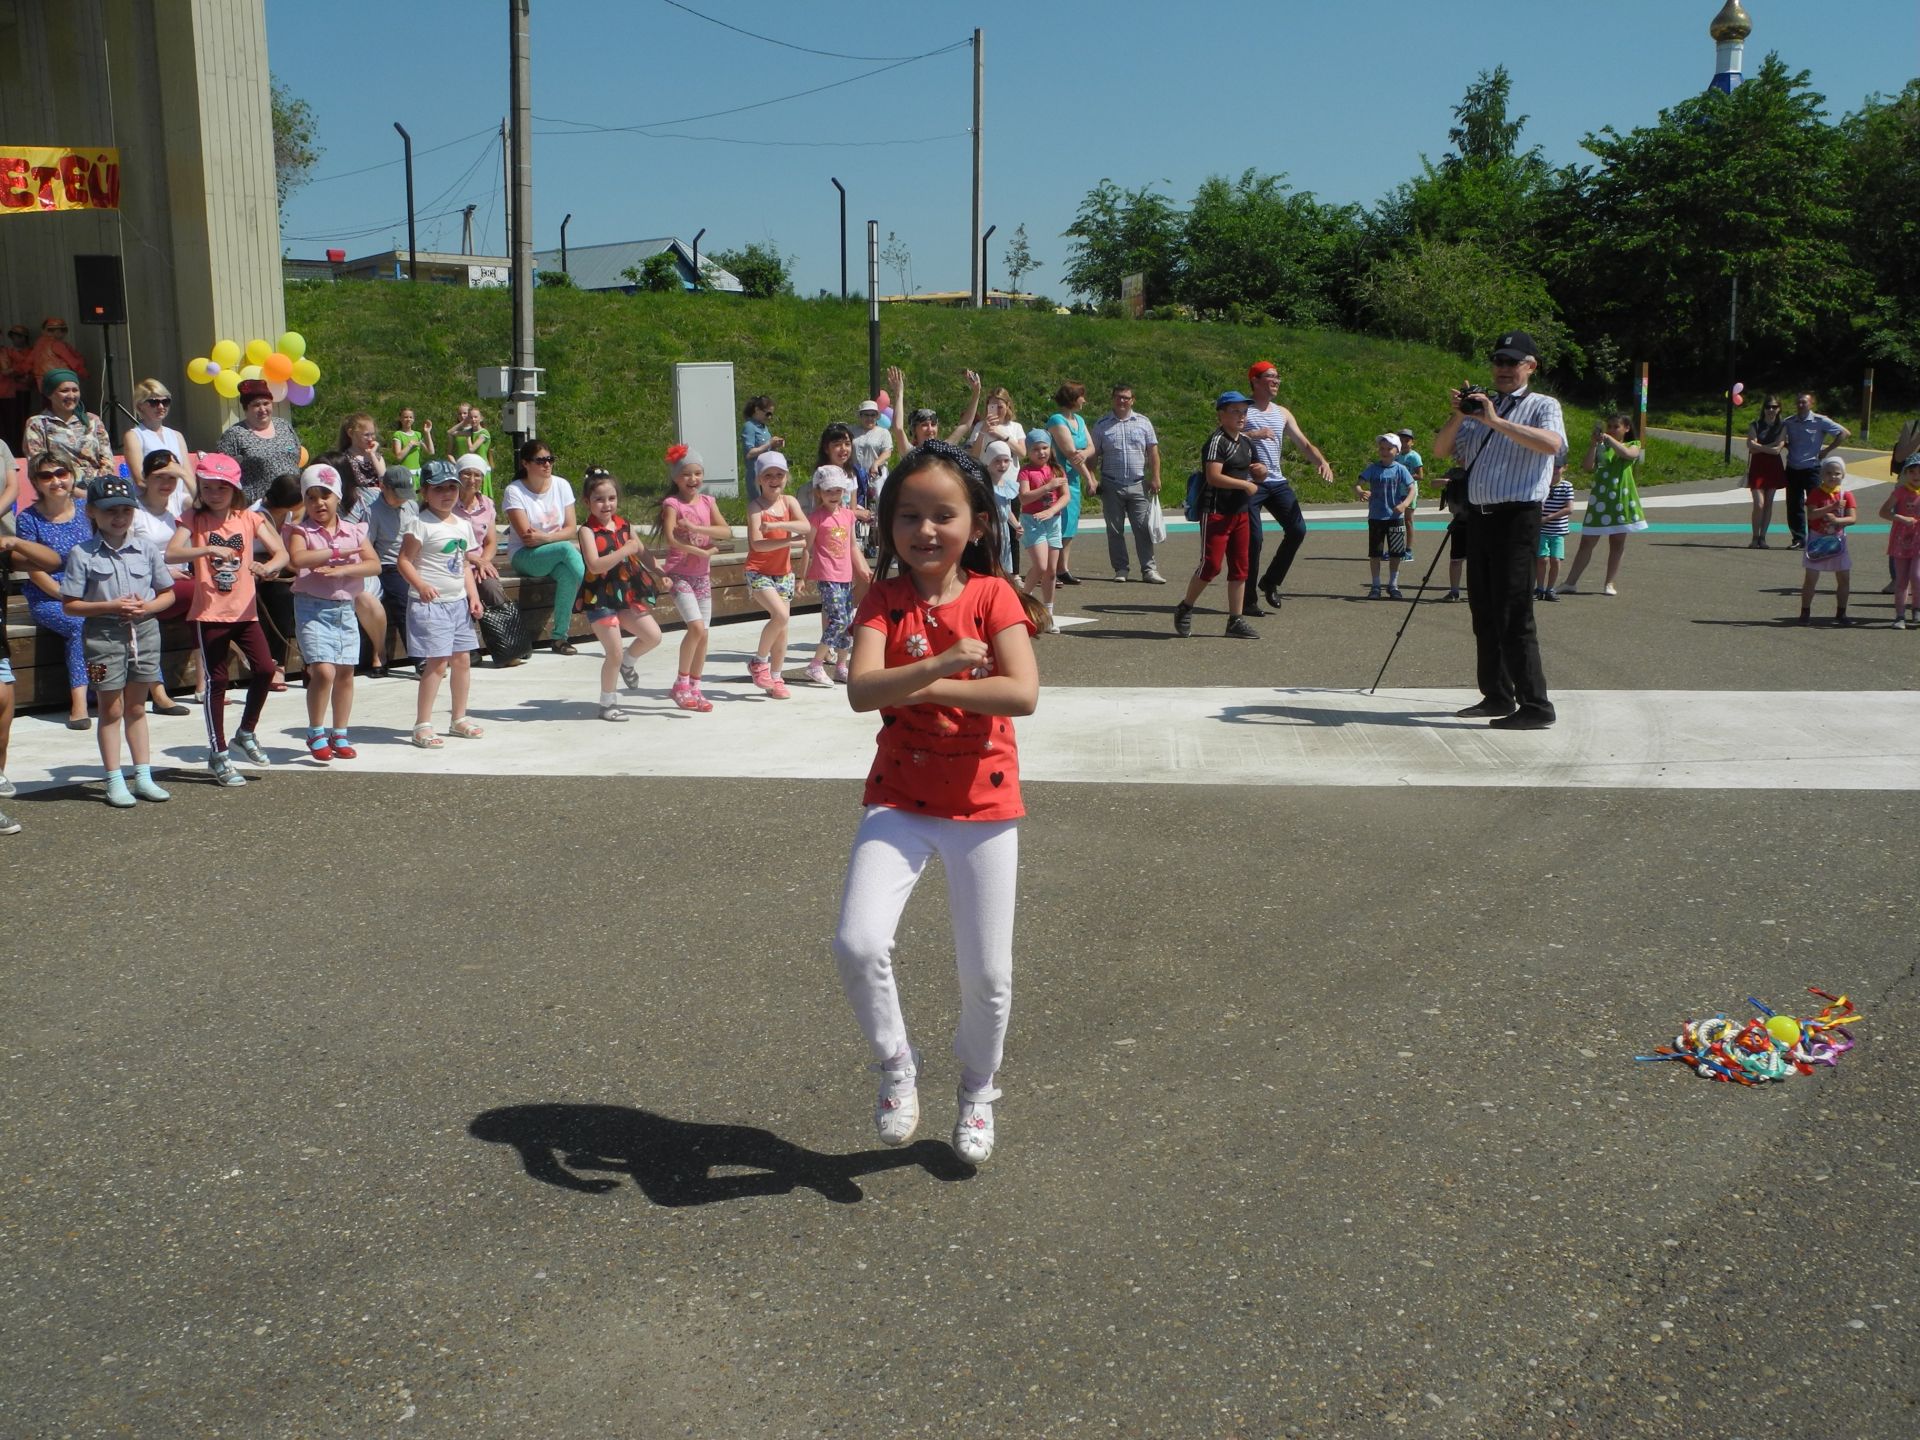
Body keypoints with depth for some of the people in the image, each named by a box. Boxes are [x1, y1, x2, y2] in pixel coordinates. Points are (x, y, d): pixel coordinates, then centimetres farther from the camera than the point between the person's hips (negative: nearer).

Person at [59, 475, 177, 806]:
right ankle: (114, 782, 11)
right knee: (112, 709, 4)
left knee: (136, 707, 14)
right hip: (104, 634, -3)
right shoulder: (82, 554, -6)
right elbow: (70, 604, -7)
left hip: (144, 632, 3)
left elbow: (167, 594, 8)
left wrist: (148, 607, -12)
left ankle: (143, 776, 20)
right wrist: (110, 606, -18)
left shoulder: (147, 549, 2)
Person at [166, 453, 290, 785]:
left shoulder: (249, 518, 5)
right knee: (216, 681, 2)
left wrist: (268, 566, -26)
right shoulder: (194, 519, -2)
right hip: (209, 613, -2)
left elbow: (282, 552, -4)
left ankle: (246, 732, 14)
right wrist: (208, 549, -32)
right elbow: (170, 554, -17)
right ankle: (218, 755, 14)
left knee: (264, 669, -10)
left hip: (245, 611, 2)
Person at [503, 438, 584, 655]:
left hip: (556, 555, 3)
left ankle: (560, 637, -22)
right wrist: (557, 537, -14)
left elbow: (571, 528, -2)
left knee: (567, 575, -33)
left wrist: (545, 537, -19)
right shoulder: (514, 491, -8)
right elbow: (526, 537, -14)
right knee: (567, 549, -32)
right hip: (524, 557, -3)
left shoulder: (561, 485, 3)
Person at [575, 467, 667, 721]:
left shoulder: (624, 525, 8)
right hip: (600, 598, -6)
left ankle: (626, 662, 27)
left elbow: (642, 552, 21)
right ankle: (607, 704, 13)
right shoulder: (587, 531, -12)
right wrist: (625, 550, -25)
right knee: (614, 653, -4)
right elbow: (595, 565, -25)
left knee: (653, 635, -3)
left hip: (626, 594, 6)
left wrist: (657, 573, 9)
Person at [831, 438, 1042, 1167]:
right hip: (899, 801, 1)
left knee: (987, 974, 7)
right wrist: (939, 665, -34)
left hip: (983, 807, 0)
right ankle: (897, 1065, 8)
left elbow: (1023, 693, -19)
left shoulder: (994, 596, -5)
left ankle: (977, 1091, 34)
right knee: (858, 943, -19)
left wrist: (920, 686, -18)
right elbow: (861, 691, -19)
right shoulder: (885, 599, -2)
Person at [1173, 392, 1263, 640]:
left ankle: (1235, 621, 11)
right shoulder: (1217, 441, -12)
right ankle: (1184, 608, 11)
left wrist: (1261, 470, 3)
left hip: (1239, 512, 8)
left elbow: (1256, 474, 27)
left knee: (1240, 568, 6)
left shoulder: (1246, 442, 15)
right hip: (1216, 512, -8)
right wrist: (1245, 484, -19)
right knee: (1211, 565, -8)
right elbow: (1214, 477, -24)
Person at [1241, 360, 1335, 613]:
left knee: (1297, 530, -4)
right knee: (1252, 538, -9)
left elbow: (1304, 443, 13)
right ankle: (1248, 600, 1)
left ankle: (1270, 582, 14)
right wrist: (1254, 434, -26)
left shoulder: (1282, 413, 16)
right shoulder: (1242, 410, -2)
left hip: (1277, 482, 6)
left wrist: (1322, 462, -5)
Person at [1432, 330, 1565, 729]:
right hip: (1478, 516, 7)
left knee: (1513, 614, -12)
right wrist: (1458, 415, -5)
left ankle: (1535, 705, -9)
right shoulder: (1481, 405, 18)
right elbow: (1441, 449, 13)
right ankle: (1497, 696, 20)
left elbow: (1552, 444, -22)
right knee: (1483, 611, 10)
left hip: (1517, 517, -7)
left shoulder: (1542, 406, 0)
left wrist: (1496, 421, -24)